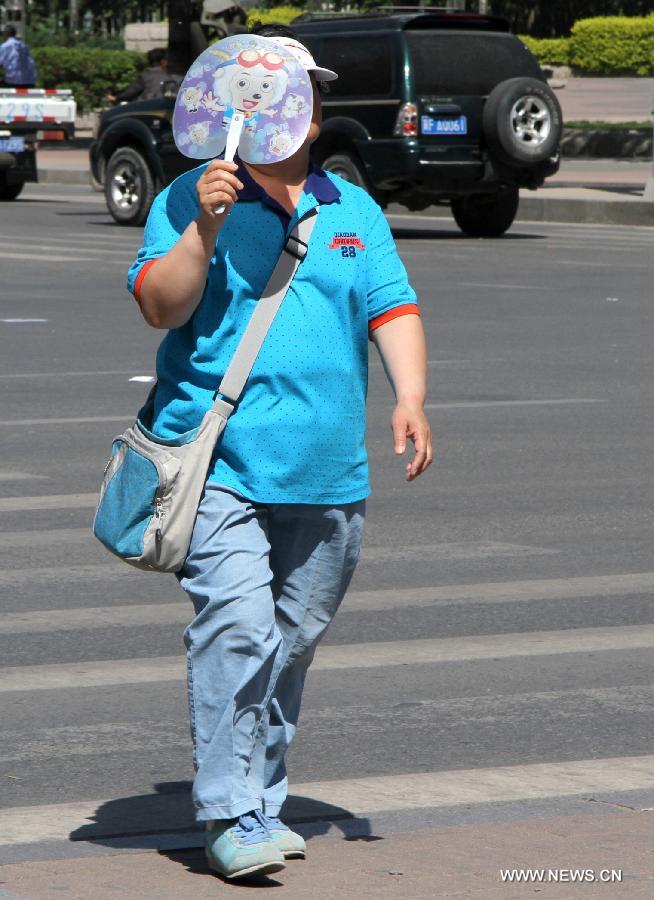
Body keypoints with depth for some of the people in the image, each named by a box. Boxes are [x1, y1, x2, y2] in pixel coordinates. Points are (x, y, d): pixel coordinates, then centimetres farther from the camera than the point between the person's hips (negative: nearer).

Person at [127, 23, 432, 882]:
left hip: (328, 476, 5)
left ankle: (264, 800, 21)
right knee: (236, 631, -16)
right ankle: (231, 817, -13)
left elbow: (392, 308, 10)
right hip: (220, 464, -5)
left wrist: (410, 398, -5)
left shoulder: (354, 210, 15)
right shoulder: (190, 199, 2)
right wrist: (207, 226, -21)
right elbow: (160, 305, -8)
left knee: (293, 642, 9)